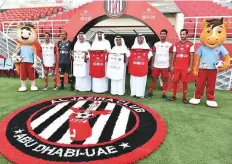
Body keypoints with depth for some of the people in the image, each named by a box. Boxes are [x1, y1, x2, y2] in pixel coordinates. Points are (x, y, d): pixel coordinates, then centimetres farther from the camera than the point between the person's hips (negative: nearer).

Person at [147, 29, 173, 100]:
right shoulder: (156, 44, 6)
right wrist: (152, 64, 1)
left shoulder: (169, 45, 2)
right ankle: (151, 92, 17)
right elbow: (153, 55, 7)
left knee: (165, 80, 4)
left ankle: (164, 94, 12)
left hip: (165, 66, -1)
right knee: (154, 79, 7)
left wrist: (170, 65, -4)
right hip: (156, 66, 1)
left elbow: (170, 56, 3)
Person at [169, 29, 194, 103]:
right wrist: (172, 65, 5)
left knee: (185, 82, 1)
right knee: (174, 81, 3)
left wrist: (190, 67, -8)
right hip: (176, 67, 3)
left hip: (185, 67, -2)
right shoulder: (176, 44, 9)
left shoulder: (190, 44, 1)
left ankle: (184, 97, 11)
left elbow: (191, 56, -2)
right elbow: (174, 55, 11)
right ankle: (174, 96, 16)